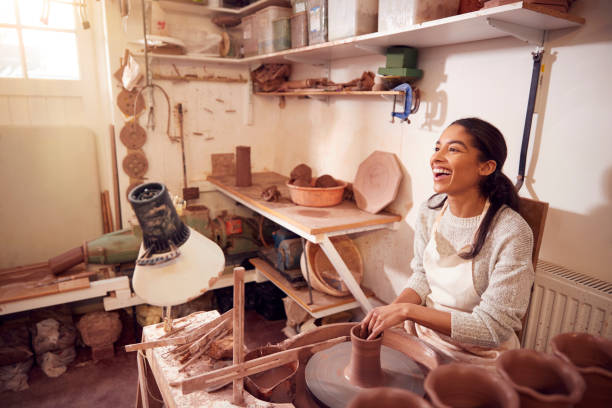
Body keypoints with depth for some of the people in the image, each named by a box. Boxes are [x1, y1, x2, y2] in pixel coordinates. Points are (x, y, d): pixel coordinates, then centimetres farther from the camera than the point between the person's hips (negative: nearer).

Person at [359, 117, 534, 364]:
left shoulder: (511, 234, -23)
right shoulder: (429, 212, -6)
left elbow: (494, 328, -21)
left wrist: (407, 310, -25)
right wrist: (390, 310, -12)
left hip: (476, 357, -5)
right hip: (424, 333, 5)